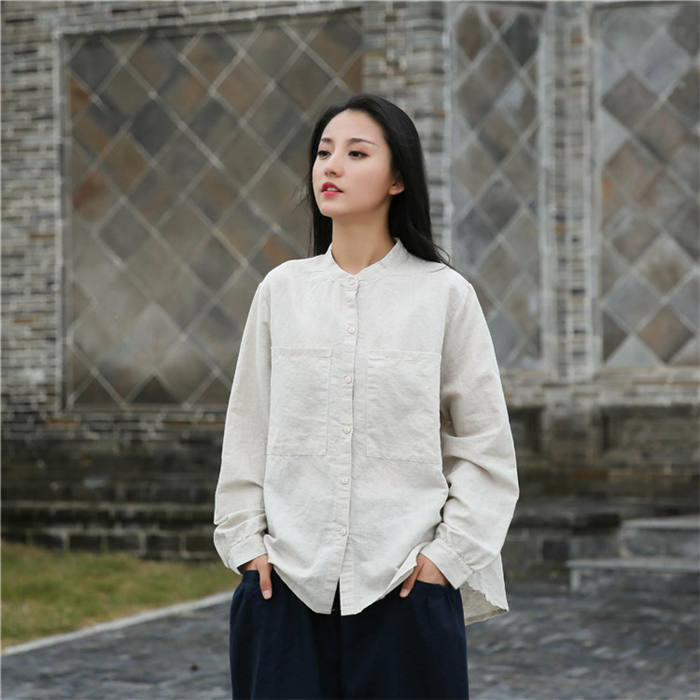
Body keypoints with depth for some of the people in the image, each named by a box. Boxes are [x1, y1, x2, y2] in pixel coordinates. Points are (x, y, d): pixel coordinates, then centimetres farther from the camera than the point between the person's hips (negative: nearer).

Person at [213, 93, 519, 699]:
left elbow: (487, 448, 1)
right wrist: (245, 545, 3)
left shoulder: (444, 294, -1)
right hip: (287, 584, 2)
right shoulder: (282, 289, 6)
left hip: (404, 587, -2)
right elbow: (247, 433, 10)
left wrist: (447, 555, -5)